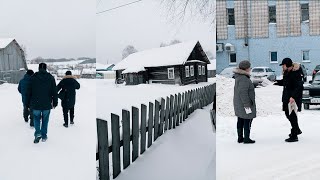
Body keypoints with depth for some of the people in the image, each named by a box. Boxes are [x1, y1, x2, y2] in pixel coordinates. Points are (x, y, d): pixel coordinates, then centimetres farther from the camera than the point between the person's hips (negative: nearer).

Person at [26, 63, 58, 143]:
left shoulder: (33, 77, -4)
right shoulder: (51, 78, -2)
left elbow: (29, 91, 0)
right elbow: (54, 92, 0)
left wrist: (28, 103, 8)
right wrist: (55, 102, 9)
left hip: (35, 104, 0)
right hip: (47, 104, 0)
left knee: (36, 118, 17)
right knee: (45, 120, 14)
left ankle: (37, 133, -1)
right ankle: (44, 136, 19)